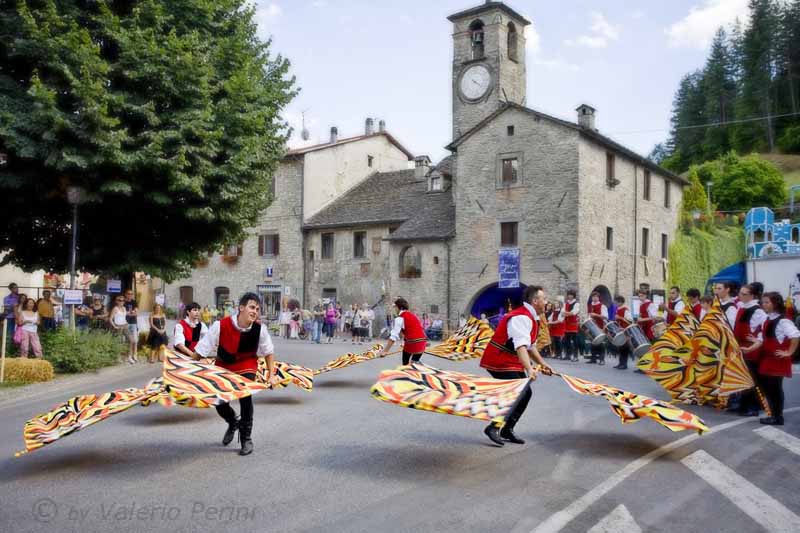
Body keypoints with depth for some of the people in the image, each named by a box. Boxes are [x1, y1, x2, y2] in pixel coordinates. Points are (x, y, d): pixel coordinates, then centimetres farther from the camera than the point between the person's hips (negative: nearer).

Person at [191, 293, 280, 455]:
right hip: (223, 366, 1)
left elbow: (269, 352, -6)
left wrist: (271, 375, -8)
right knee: (219, 402, 1)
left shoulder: (260, 329, -23)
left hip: (246, 367, -1)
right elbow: (200, 352, -20)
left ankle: (246, 439, 0)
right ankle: (233, 423, 39)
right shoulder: (220, 326, -29)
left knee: (245, 398, -20)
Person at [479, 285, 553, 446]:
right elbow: (521, 346, -37)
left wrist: (542, 364, 20)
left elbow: (531, 345, 21)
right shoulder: (521, 317, -23)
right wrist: (529, 369, -47)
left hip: (512, 362, 11)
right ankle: (494, 427, -6)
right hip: (500, 362, -11)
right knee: (517, 395, -15)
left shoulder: (531, 317, 11)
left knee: (525, 393, 11)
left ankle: (507, 430, 19)